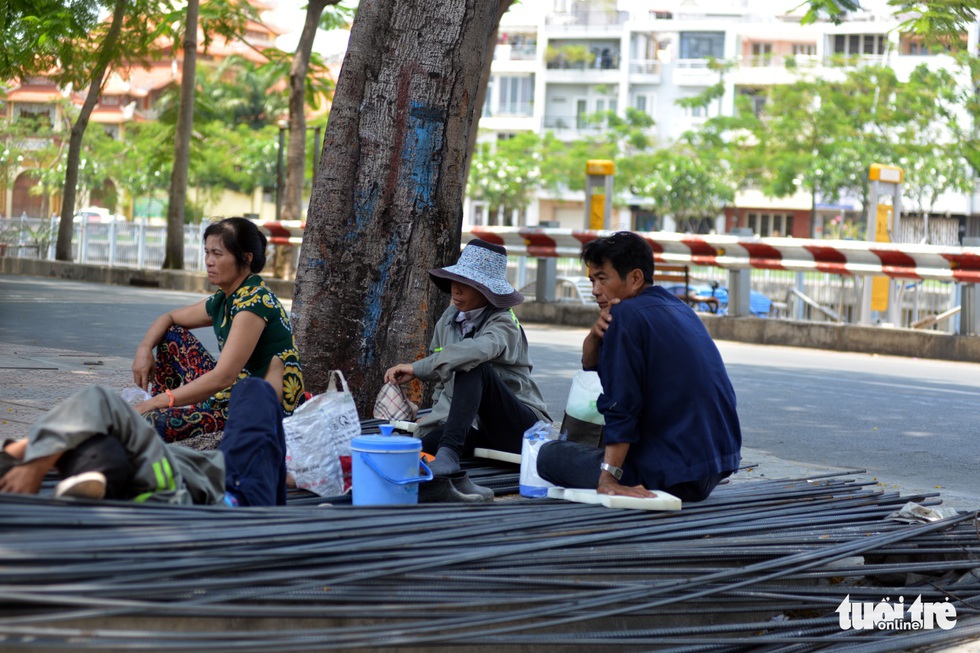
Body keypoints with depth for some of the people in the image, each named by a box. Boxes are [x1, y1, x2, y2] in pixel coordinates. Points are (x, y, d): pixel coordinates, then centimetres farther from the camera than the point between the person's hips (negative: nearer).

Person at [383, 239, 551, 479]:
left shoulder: (503, 323, -13)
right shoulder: (449, 320, 9)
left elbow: (478, 350, -37)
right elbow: (443, 380, 19)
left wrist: (417, 368, -43)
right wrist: (438, 416, 2)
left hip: (522, 428, -4)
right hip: (478, 429, 4)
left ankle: (448, 453, -42)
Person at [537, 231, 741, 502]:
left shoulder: (627, 314, -14)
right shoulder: (677, 307, 15)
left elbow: (620, 404, -20)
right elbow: (590, 362, 18)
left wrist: (608, 477, -22)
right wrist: (597, 332, -4)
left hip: (674, 476, -10)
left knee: (549, 455, 0)